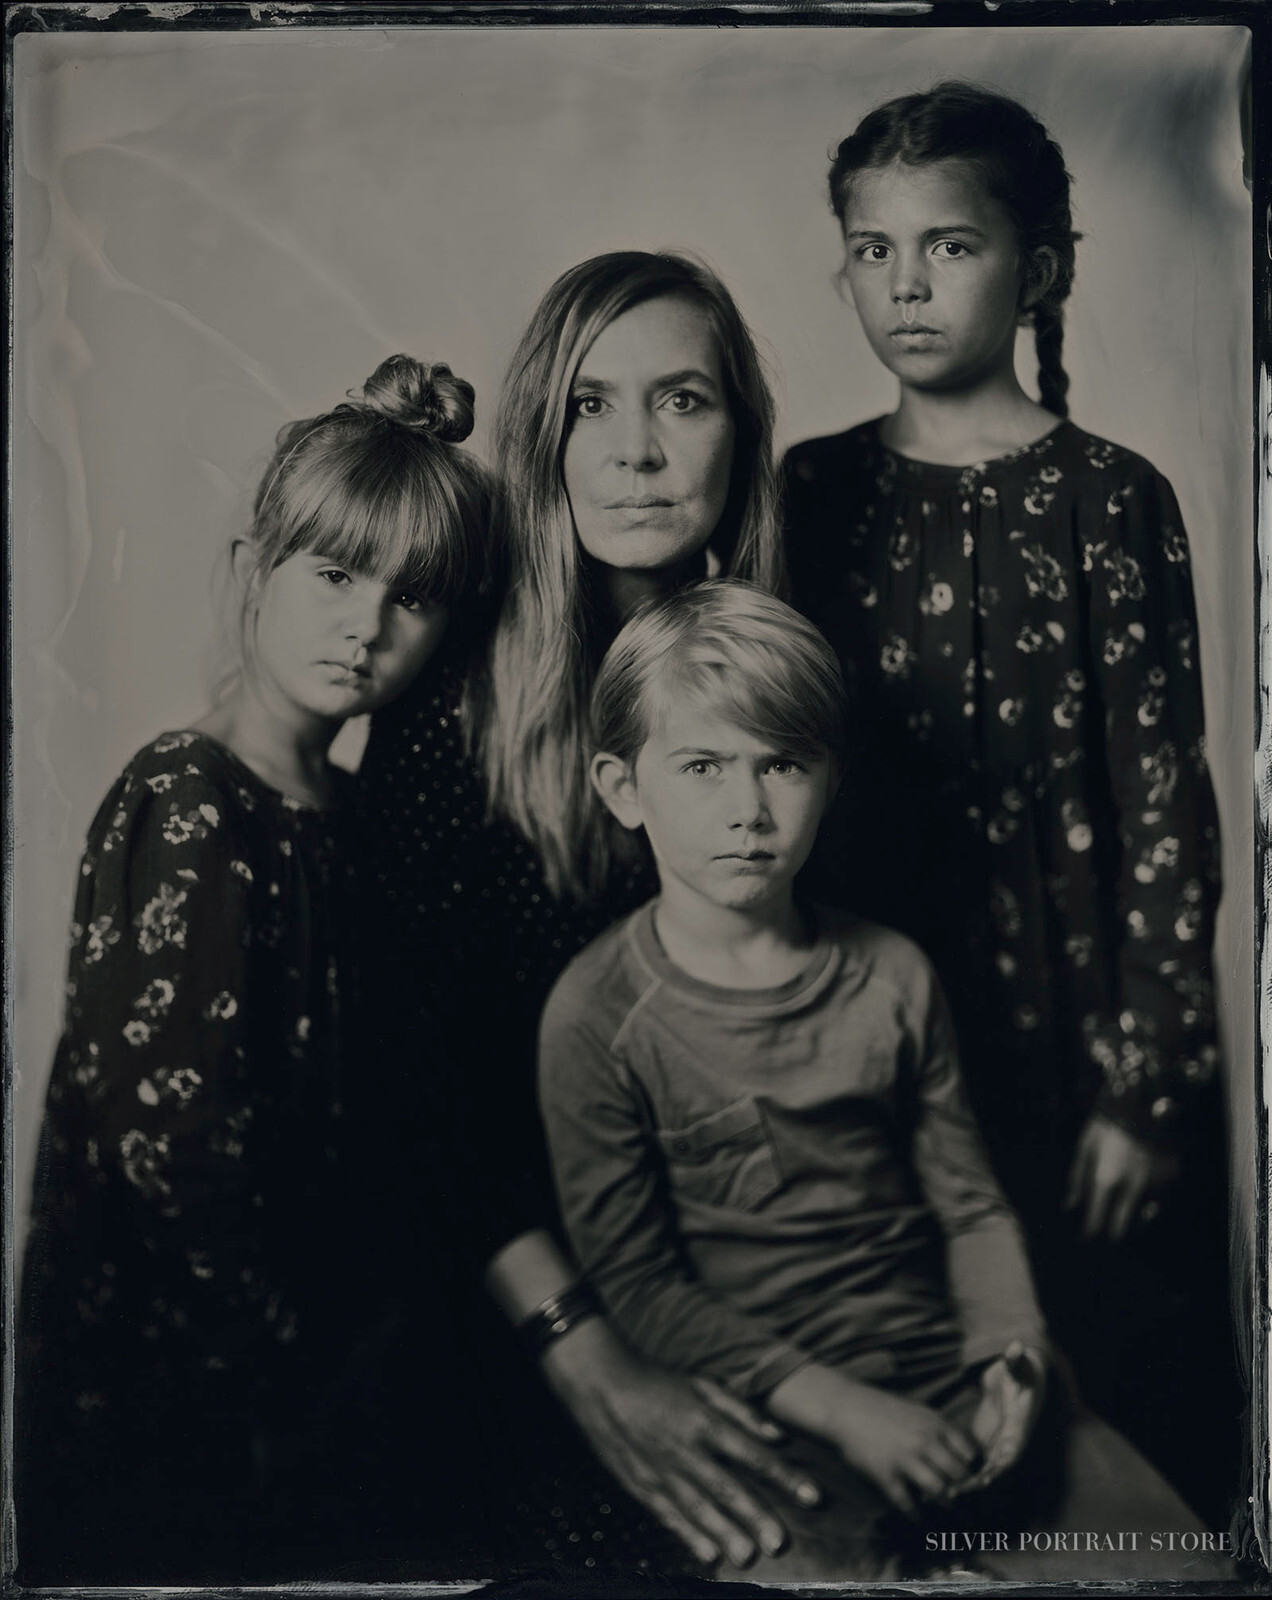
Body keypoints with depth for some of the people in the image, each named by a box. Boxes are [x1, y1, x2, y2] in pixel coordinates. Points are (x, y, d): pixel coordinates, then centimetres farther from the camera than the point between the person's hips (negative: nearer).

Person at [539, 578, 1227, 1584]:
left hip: (949, 1366, 4)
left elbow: (969, 1201, 7)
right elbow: (634, 1279, -9)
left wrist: (1012, 1351, -10)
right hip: (767, 1415, -3)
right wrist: (837, 1406, -14)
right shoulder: (597, 1018, -9)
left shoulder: (891, 977, 3)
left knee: (1179, 1564, -6)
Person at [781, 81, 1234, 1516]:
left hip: (1074, 1006, -3)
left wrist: (1148, 1084, -9)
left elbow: (1166, 796, -7)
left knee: (1130, 1404, 10)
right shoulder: (814, 493, 4)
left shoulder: (1106, 495, -6)